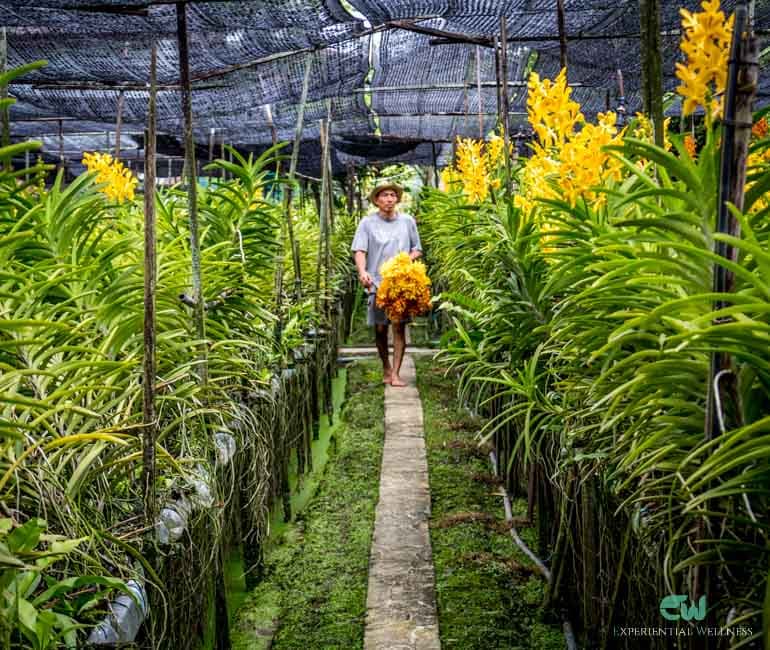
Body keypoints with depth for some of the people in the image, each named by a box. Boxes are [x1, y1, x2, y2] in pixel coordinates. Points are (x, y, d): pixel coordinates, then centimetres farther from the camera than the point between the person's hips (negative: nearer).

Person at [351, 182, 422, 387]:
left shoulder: (408, 221, 10)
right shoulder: (368, 223, 4)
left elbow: (417, 249, 16)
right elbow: (359, 250, -4)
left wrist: (409, 258, -6)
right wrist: (362, 272, -22)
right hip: (377, 282, -1)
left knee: (399, 326, -5)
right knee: (380, 328, 5)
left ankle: (396, 373, -1)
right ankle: (386, 367, 26)